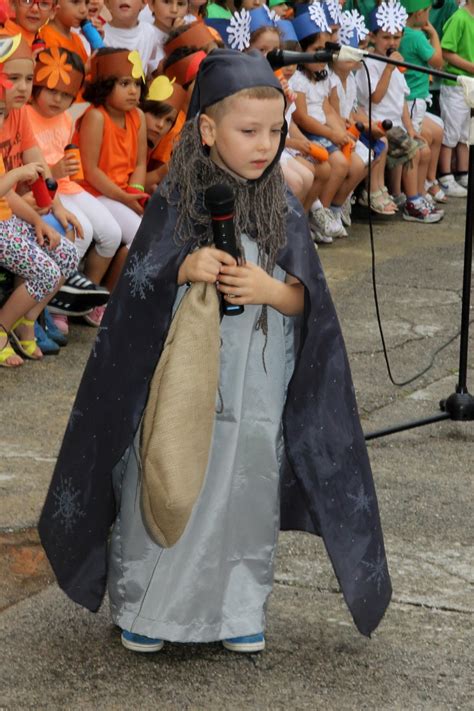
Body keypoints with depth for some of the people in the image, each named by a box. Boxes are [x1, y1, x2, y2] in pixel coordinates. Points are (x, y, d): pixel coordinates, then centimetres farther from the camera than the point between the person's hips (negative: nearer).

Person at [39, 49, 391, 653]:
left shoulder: (284, 211, -1)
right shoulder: (174, 205, -8)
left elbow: (304, 301, 1)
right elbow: (137, 294, -5)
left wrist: (268, 289, -19)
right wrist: (184, 272, -23)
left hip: (256, 394, 2)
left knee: (245, 494, 10)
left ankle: (240, 607, 28)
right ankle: (142, 608, 24)